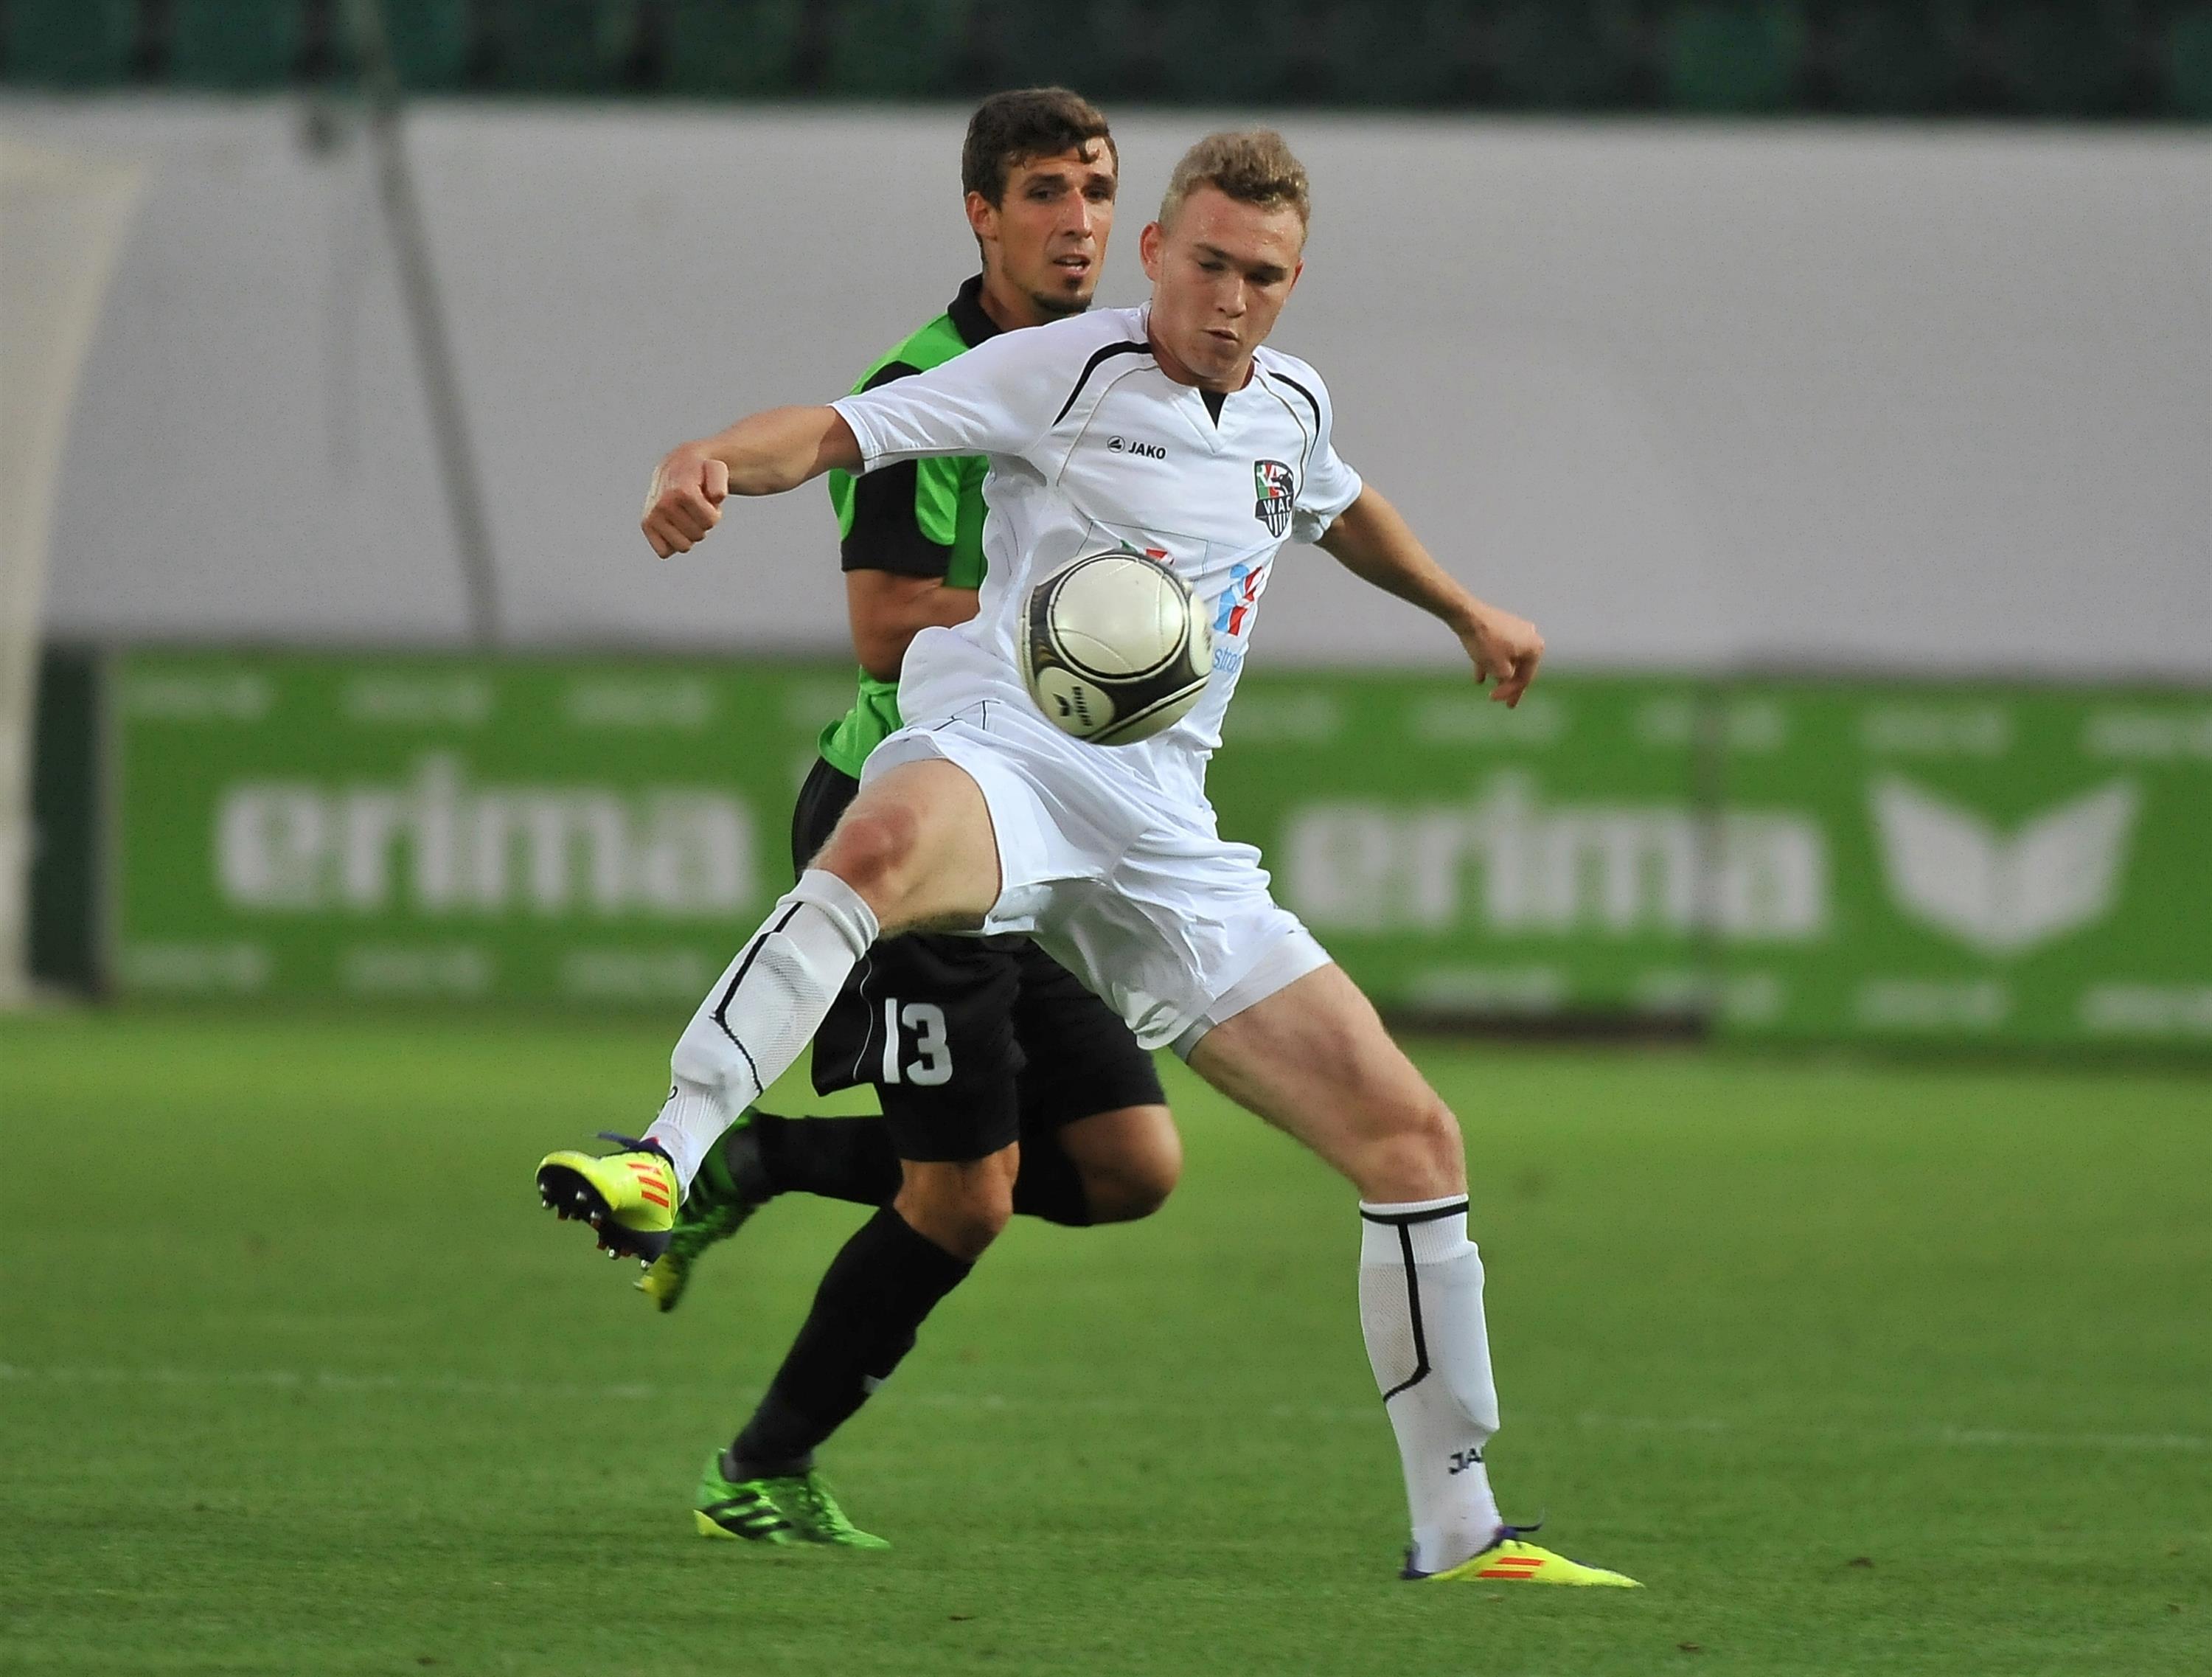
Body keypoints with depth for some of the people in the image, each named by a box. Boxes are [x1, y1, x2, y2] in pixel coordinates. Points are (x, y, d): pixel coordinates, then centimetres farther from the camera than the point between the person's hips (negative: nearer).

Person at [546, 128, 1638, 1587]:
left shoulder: (1292, 408, 17)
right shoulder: (1059, 372, -2)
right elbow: (837, 432, -11)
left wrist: (1469, 613, 53)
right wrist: (715, 465, -31)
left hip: (1162, 839, 6)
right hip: (1000, 756, -6)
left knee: (1413, 1140, 0)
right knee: (891, 842, -46)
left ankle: (1458, 1529, 13)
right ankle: (665, 1165, -54)